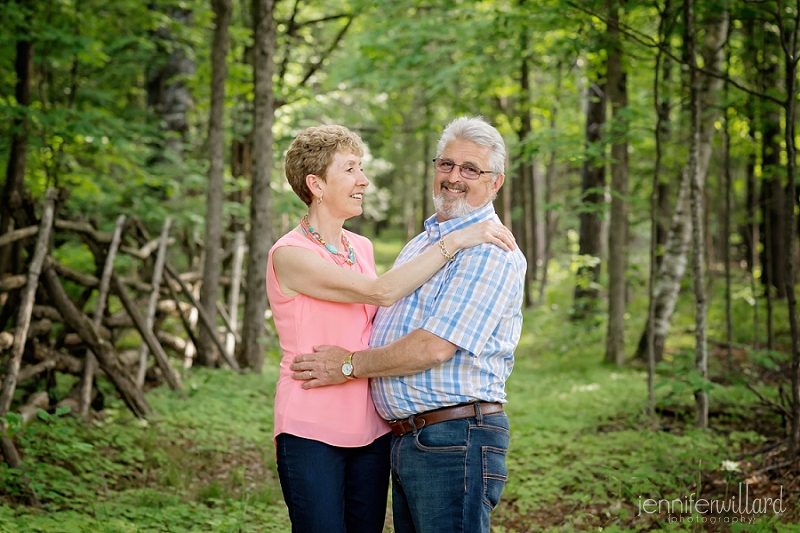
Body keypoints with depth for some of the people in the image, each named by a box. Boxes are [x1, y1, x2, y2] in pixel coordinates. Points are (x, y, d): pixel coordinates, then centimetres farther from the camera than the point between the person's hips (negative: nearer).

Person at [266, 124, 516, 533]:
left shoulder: (362, 247, 12)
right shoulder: (290, 255, -12)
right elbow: (381, 292, -20)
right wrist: (454, 241, -18)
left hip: (370, 429, 7)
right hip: (312, 432, -7)